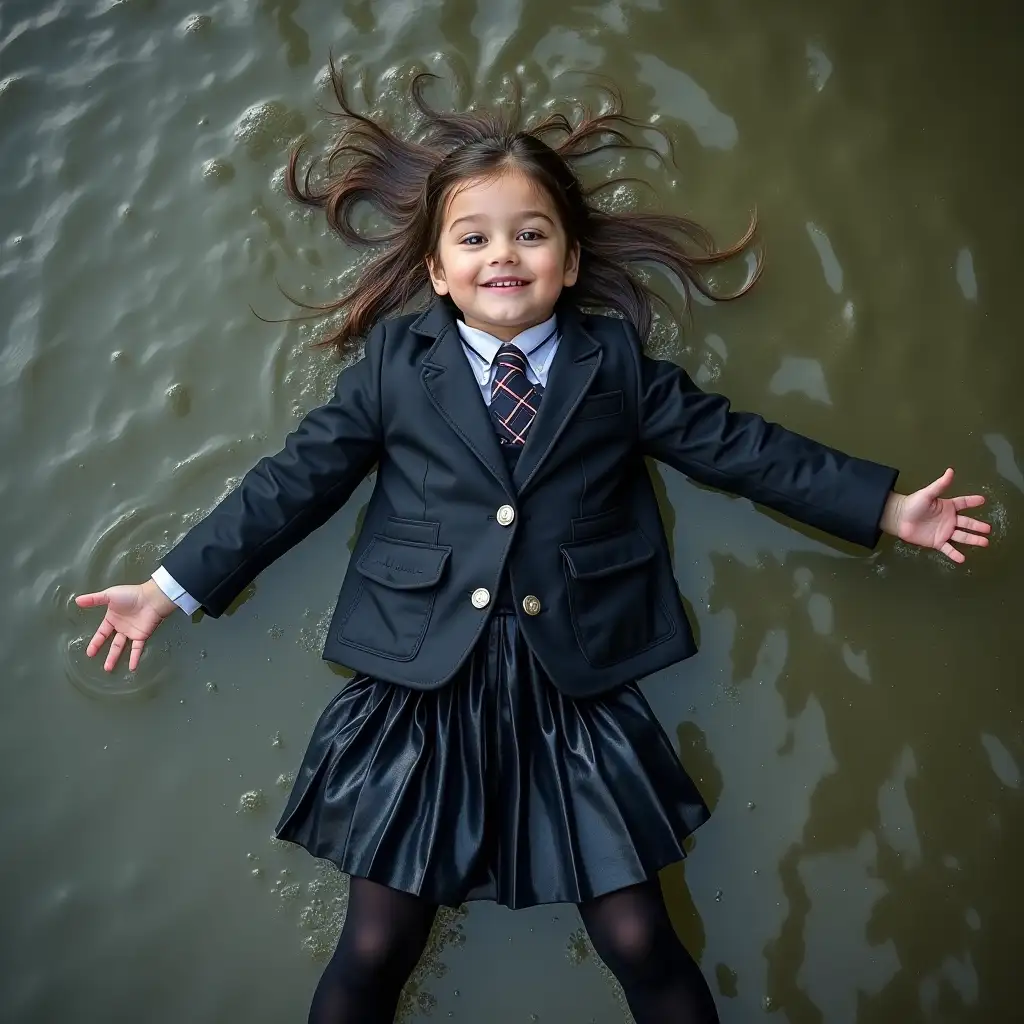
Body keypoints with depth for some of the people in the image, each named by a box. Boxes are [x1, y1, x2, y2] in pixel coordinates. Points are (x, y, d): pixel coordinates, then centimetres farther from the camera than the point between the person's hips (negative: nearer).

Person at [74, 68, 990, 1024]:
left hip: (579, 696, 1)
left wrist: (889, 508, 5)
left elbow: (737, 445, 7)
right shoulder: (393, 360, 5)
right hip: (421, 693, 0)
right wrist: (170, 587, 1)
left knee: (642, 946, 6)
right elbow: (296, 479, 4)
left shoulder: (614, 362, 7)